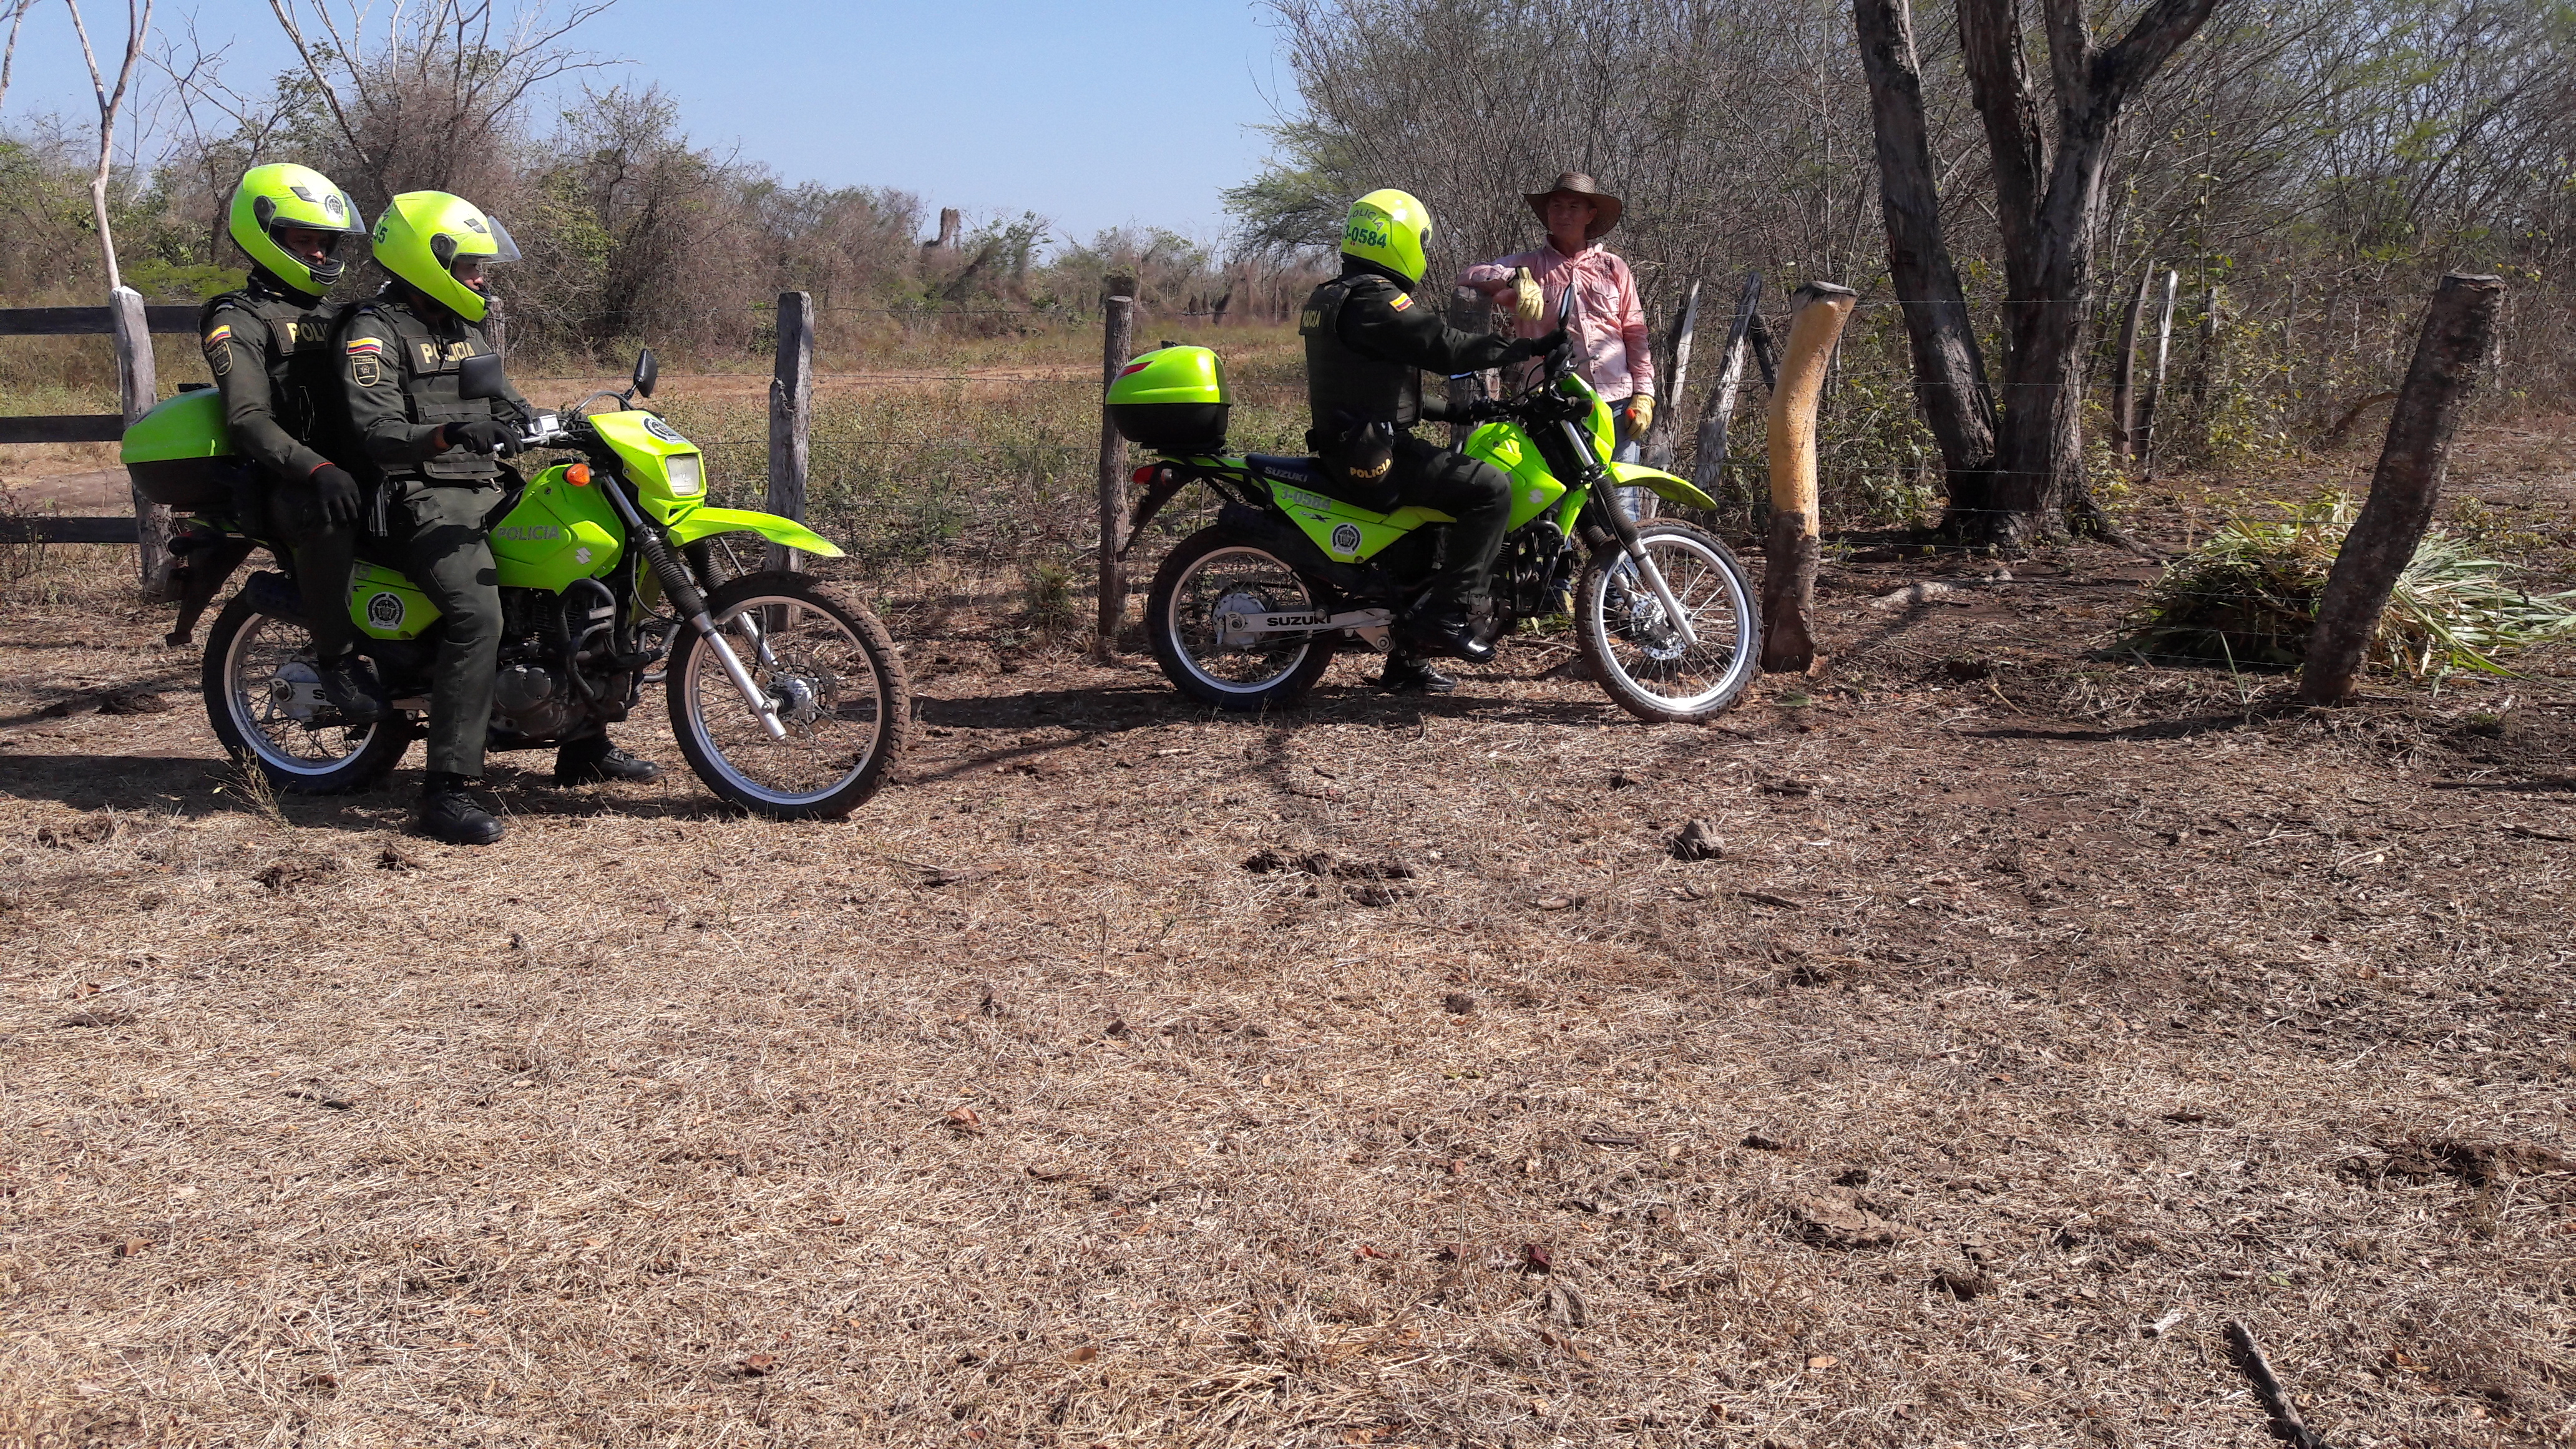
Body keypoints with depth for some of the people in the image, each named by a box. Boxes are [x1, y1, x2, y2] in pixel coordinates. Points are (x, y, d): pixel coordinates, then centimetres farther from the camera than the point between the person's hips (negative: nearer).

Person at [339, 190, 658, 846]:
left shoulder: (465, 328, 20)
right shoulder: (375, 332, -7)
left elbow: (508, 405, 28)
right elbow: (378, 434, -20)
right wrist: (448, 436, -38)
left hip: (487, 489, 9)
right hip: (424, 499, -9)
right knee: (478, 616, -30)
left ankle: (583, 746, 20)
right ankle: (446, 790, -28)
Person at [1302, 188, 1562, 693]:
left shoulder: (1329, 298, 18)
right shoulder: (1376, 300, -14)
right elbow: (1448, 348, -21)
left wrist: (1446, 411, 26)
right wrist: (1531, 346, -13)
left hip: (1345, 447, 11)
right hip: (1374, 455, -11)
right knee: (1490, 488, -17)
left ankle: (1406, 660, 29)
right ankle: (1447, 612, -16)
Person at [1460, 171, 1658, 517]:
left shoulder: (1613, 268, 15)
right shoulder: (1529, 266, 11)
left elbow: (1635, 334, 14)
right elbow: (1469, 276, -4)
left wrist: (1644, 395, 4)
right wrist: (1516, 279, -22)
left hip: (1616, 406, 1)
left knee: (1623, 512, -3)